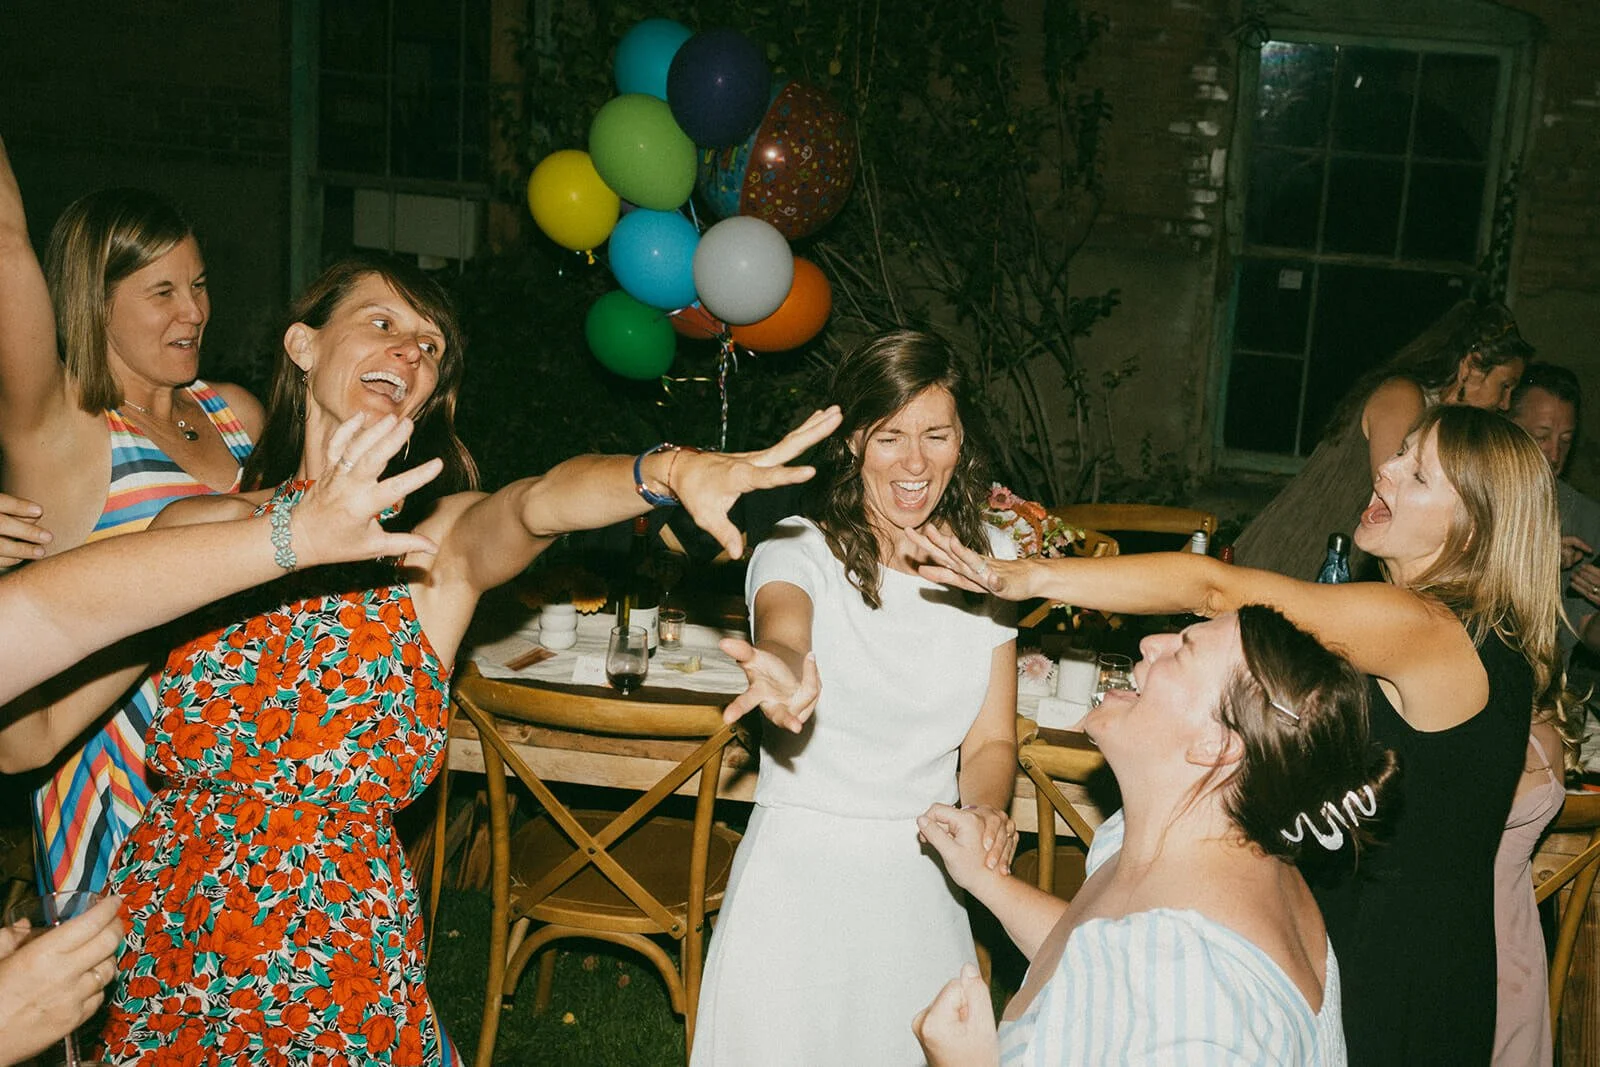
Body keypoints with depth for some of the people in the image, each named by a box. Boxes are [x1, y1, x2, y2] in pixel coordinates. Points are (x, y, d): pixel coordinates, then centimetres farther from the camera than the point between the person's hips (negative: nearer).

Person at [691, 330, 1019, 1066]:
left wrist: (986, 812, -16)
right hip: (802, 873, -3)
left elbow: (992, 739, 5)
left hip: (923, 878, 4)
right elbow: (783, 628, -36)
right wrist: (785, 673, -59)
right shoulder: (799, 548, -11)